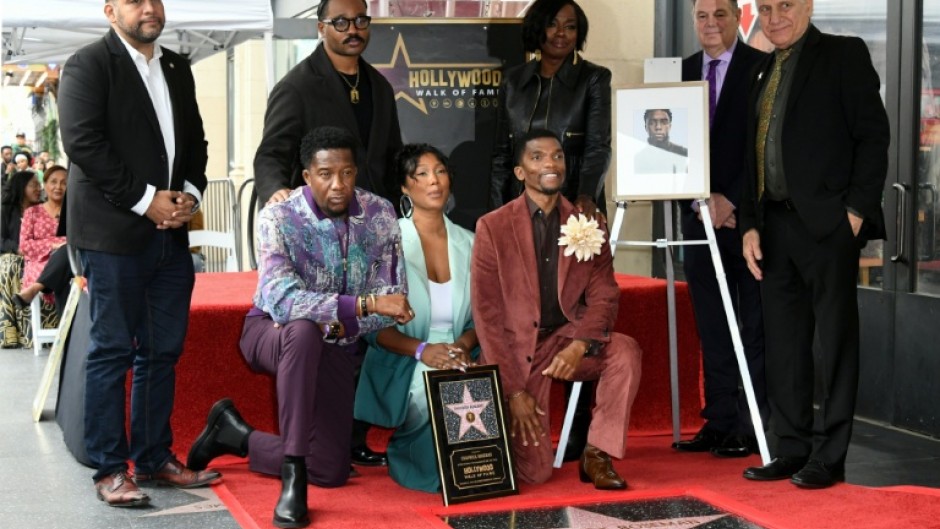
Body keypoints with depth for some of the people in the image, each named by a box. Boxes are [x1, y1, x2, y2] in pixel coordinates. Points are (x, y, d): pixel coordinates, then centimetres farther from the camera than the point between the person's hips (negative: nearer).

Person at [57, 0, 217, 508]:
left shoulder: (178, 69, 17)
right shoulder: (88, 64, -4)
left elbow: (195, 141, 19)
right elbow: (82, 142, -13)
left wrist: (190, 194, 1)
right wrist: (145, 199, -15)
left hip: (171, 233, 7)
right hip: (113, 232, -7)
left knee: (162, 351, 10)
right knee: (111, 351, -1)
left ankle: (154, 457, 19)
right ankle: (110, 469, 5)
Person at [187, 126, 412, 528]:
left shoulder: (380, 214, -11)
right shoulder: (279, 218, -22)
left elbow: (393, 301, -10)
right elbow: (283, 301, -37)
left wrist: (341, 324, -28)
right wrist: (364, 304, -47)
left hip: (336, 348, 4)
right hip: (272, 332, -4)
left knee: (331, 473, -5)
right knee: (304, 330, -42)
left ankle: (235, 434, 19)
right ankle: (293, 475, -31)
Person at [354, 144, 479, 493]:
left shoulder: (468, 244, 12)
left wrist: (464, 344, -12)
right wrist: (421, 349, -22)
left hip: (459, 361, 4)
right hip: (403, 367, -4)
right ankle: (408, 459, -3)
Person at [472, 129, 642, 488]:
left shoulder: (588, 226, 3)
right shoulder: (493, 227, -5)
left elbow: (603, 296, -2)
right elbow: (487, 313, -7)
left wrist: (580, 345, -24)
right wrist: (514, 390, -14)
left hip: (567, 339, 3)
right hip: (515, 350, -3)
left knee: (625, 351, -29)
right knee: (533, 473, -11)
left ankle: (597, 456, -13)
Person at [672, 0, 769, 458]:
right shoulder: (682, 72, 12)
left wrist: (732, 202, -13)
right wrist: (700, 202, -4)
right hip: (700, 214, 5)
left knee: (755, 326, -1)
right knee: (711, 326, 7)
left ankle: (752, 427, 3)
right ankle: (718, 421, 13)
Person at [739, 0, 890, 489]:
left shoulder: (844, 54, -1)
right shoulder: (765, 72, 18)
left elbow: (873, 135, -7)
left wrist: (857, 210, -14)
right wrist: (750, 225, 9)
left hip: (828, 222, -6)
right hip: (775, 226, 7)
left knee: (834, 339, 0)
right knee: (783, 343, 9)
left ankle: (829, 457, 5)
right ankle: (791, 449, 17)